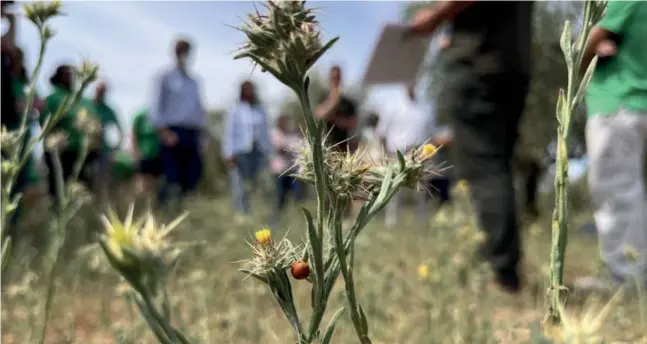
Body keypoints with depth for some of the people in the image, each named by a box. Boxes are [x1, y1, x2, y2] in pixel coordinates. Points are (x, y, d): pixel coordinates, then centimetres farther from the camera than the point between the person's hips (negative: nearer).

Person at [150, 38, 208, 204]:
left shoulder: (194, 82, 18)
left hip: (192, 134, 5)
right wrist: (164, 131, -14)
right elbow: (157, 106, -4)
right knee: (173, 180, -9)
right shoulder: (166, 78, 2)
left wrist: (201, 130, 9)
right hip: (173, 133, -5)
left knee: (191, 180, 3)